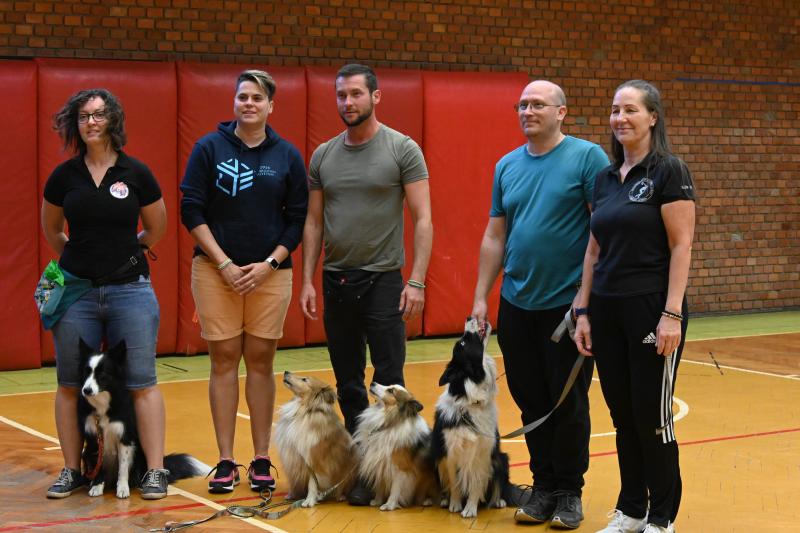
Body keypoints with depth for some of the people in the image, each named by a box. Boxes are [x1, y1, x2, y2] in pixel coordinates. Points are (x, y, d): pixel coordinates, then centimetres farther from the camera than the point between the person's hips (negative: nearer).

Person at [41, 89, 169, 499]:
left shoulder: (136, 173, -2)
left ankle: (155, 470, 4)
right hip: (76, 291, 2)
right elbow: (51, 230, 18)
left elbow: (157, 228, 12)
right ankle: (72, 470, 17)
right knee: (72, 385, 7)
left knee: (141, 383, -1)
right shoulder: (64, 176, 2)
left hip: (130, 290, -2)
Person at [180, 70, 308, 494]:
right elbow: (191, 211, -3)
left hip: (270, 272, 1)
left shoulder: (287, 156, 4)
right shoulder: (209, 148, 0)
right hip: (215, 270, -1)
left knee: (261, 362, 4)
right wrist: (224, 264, -9)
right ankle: (225, 462, 7)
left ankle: (261, 460, 11)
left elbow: (298, 219, 5)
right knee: (224, 361, 2)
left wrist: (269, 264, -7)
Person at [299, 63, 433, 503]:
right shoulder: (323, 156, 8)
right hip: (335, 281, 5)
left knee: (388, 381, -5)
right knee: (348, 384, 11)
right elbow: (313, 222, 11)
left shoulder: (402, 149, -5)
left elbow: (423, 220, -7)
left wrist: (416, 282, -14)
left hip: (383, 280, -5)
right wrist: (307, 281, 4)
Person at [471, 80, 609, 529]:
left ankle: (569, 491, 16)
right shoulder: (508, 166, 10)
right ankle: (543, 484, 22)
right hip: (516, 305, 5)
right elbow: (495, 237, 13)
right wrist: (480, 297, 9)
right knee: (531, 400, 10)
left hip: (568, 303, -5)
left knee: (568, 402, 3)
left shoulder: (587, 157, -6)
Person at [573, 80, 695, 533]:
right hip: (607, 310, 6)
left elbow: (681, 247, -13)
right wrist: (584, 311, 10)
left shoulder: (669, 172, -9)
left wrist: (672, 314, -18)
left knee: (651, 415, 0)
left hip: (650, 309, -6)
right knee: (623, 414, 11)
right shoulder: (605, 178, 11)